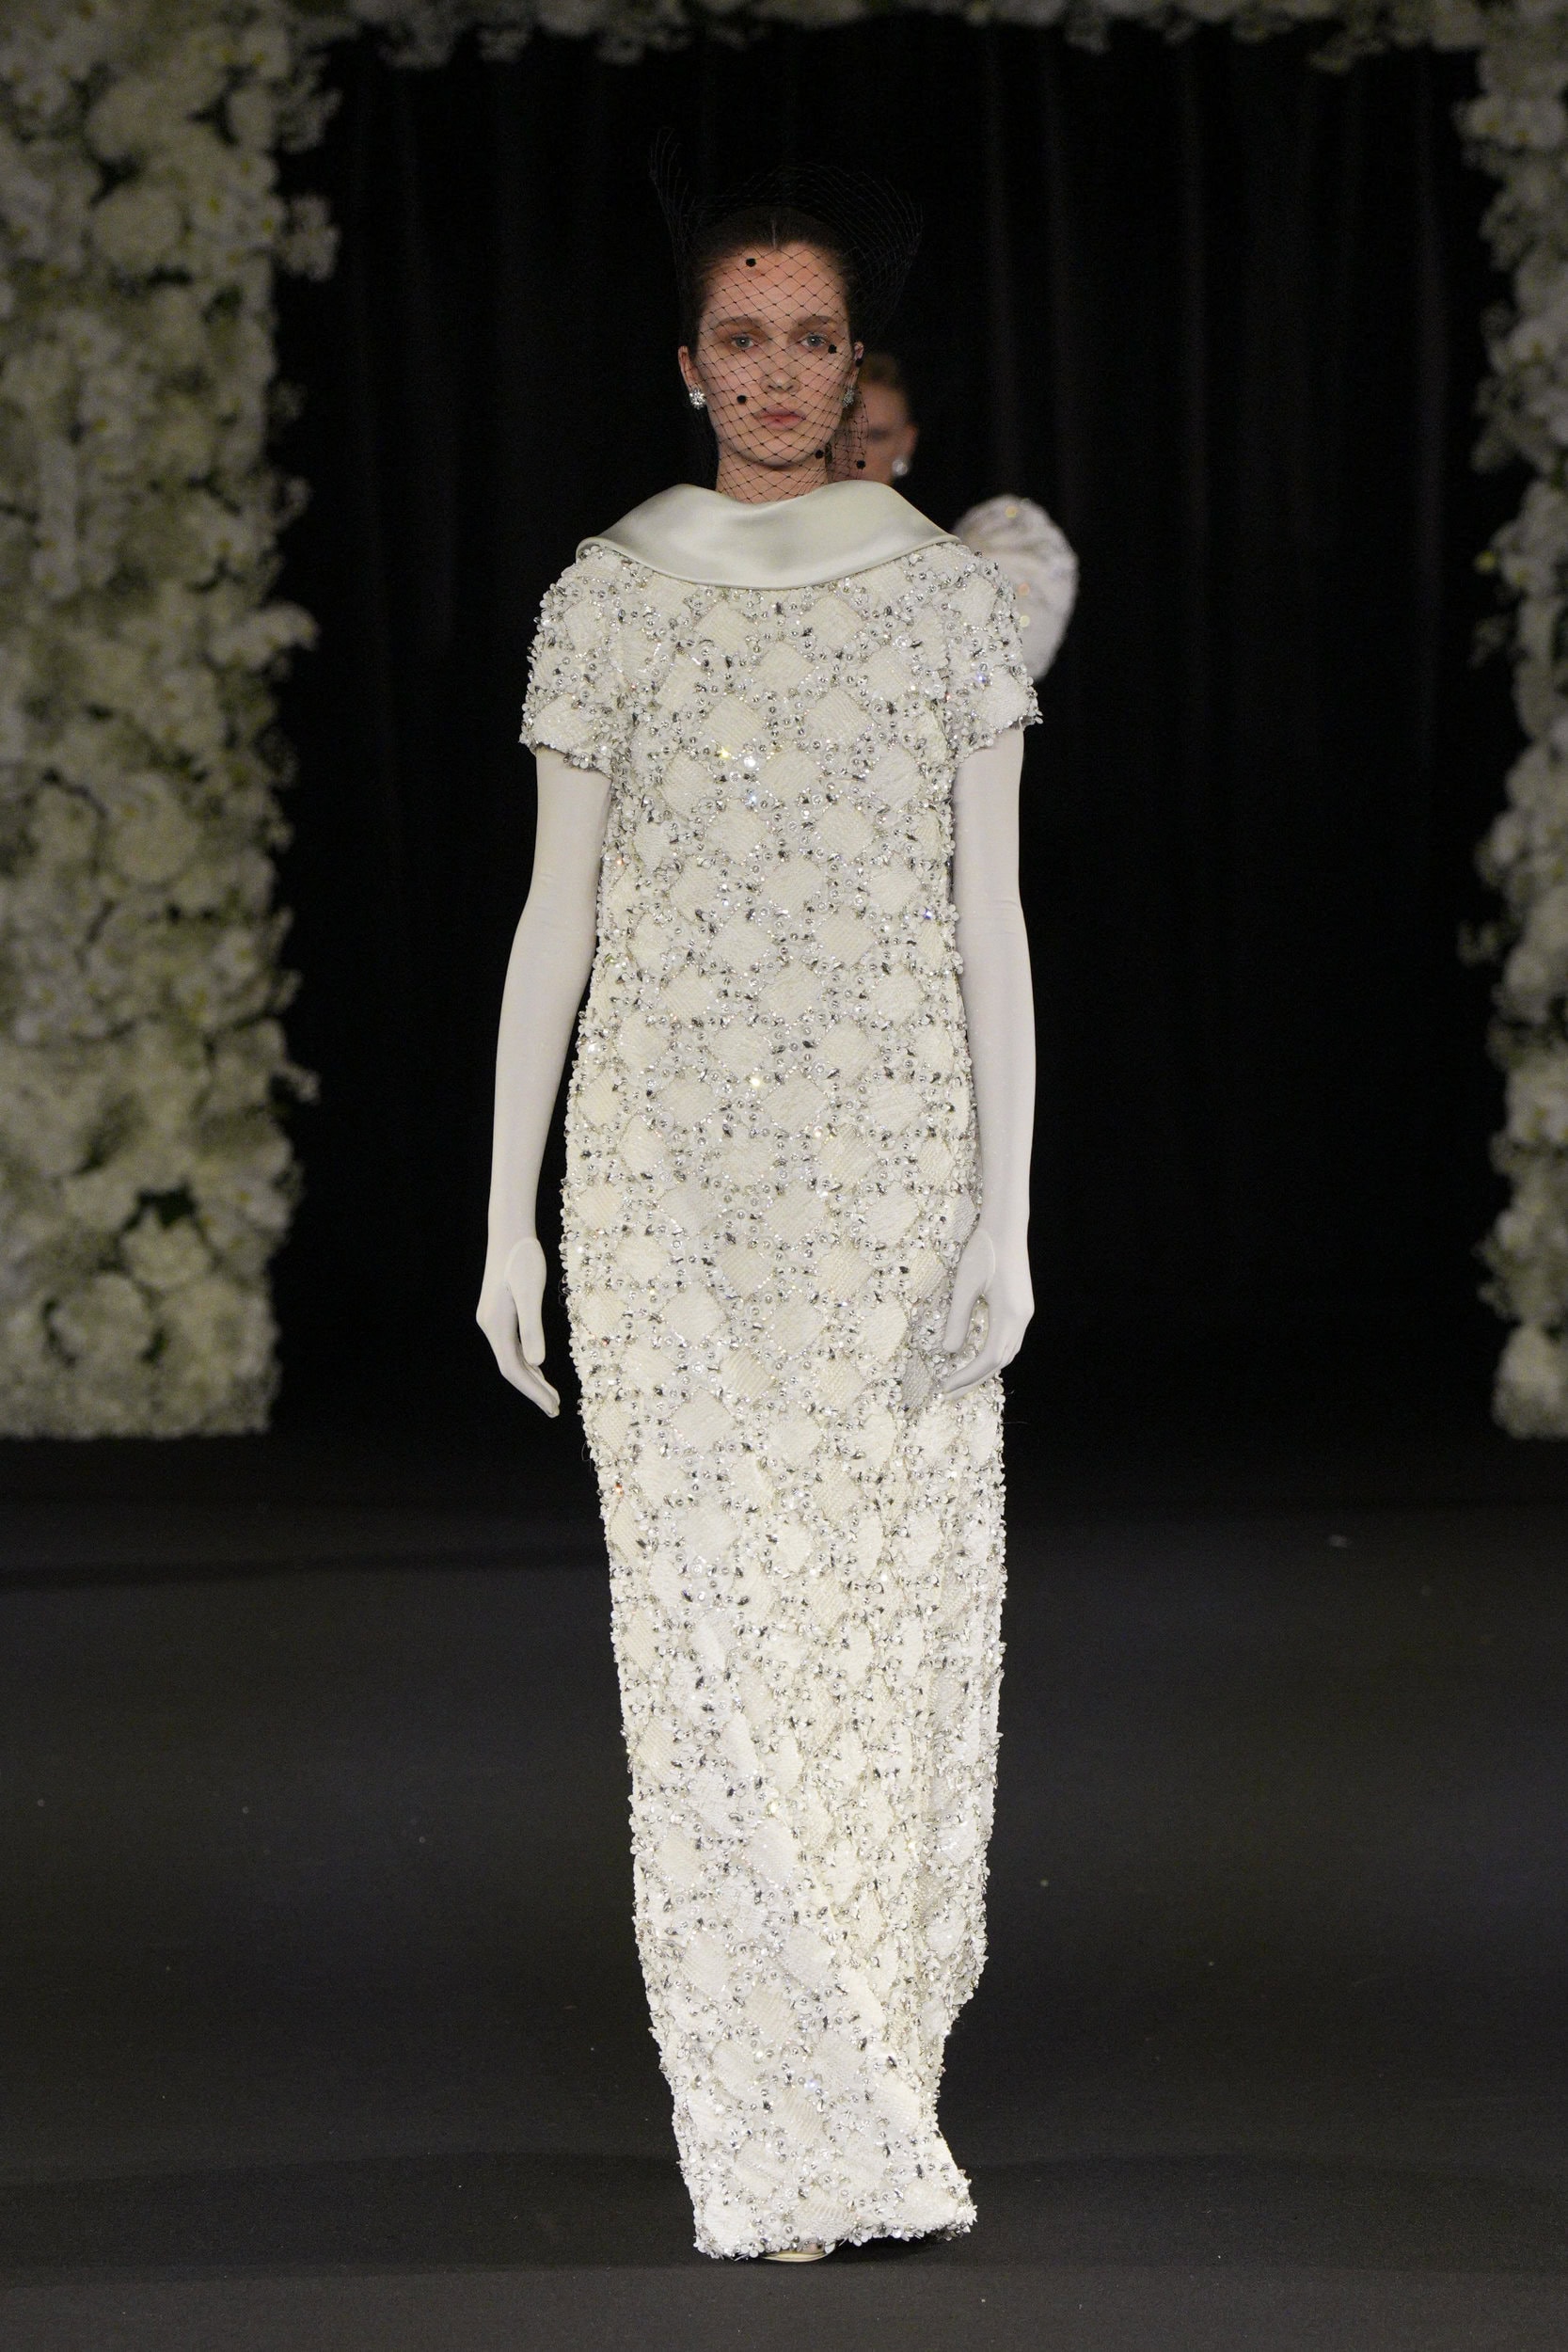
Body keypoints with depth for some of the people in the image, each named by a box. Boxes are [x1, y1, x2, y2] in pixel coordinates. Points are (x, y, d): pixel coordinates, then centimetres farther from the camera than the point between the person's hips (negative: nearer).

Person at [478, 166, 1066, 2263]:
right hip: (669, 1183, -1)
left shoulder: (953, 594, 6)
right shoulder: (611, 595, 5)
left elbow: (990, 914, 5)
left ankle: (868, 2060, 16)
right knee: (714, 1621, -5)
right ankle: (795, 2145, -1)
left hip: (897, 1178, 1)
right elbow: (556, 910, 6)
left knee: (900, 1616, 0)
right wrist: (508, 1215, 2)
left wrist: (1006, 1215, -3)